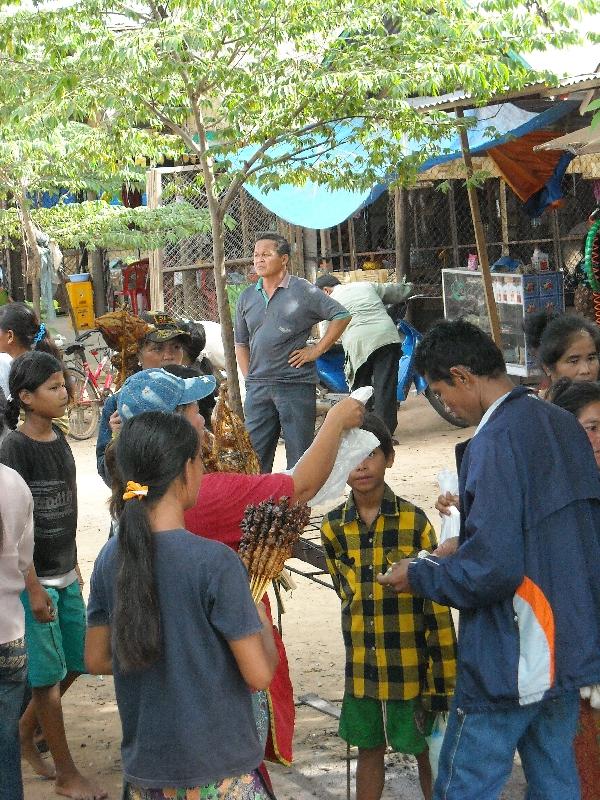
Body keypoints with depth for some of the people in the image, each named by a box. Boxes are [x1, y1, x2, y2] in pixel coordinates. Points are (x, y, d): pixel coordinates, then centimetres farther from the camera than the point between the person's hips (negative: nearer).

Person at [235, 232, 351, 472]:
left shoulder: (303, 291, -3)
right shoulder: (247, 297, 13)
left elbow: (341, 316, -2)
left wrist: (316, 350, -6)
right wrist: (249, 377, 8)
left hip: (296, 385, -5)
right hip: (258, 387, 5)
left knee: (299, 454, 1)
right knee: (254, 454, 6)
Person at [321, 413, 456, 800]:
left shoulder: (414, 521, -11)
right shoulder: (333, 526, -1)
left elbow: (437, 605, -9)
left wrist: (445, 680, -10)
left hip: (412, 664, -3)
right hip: (361, 665, 3)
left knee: (426, 752, 9)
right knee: (369, 750, 15)